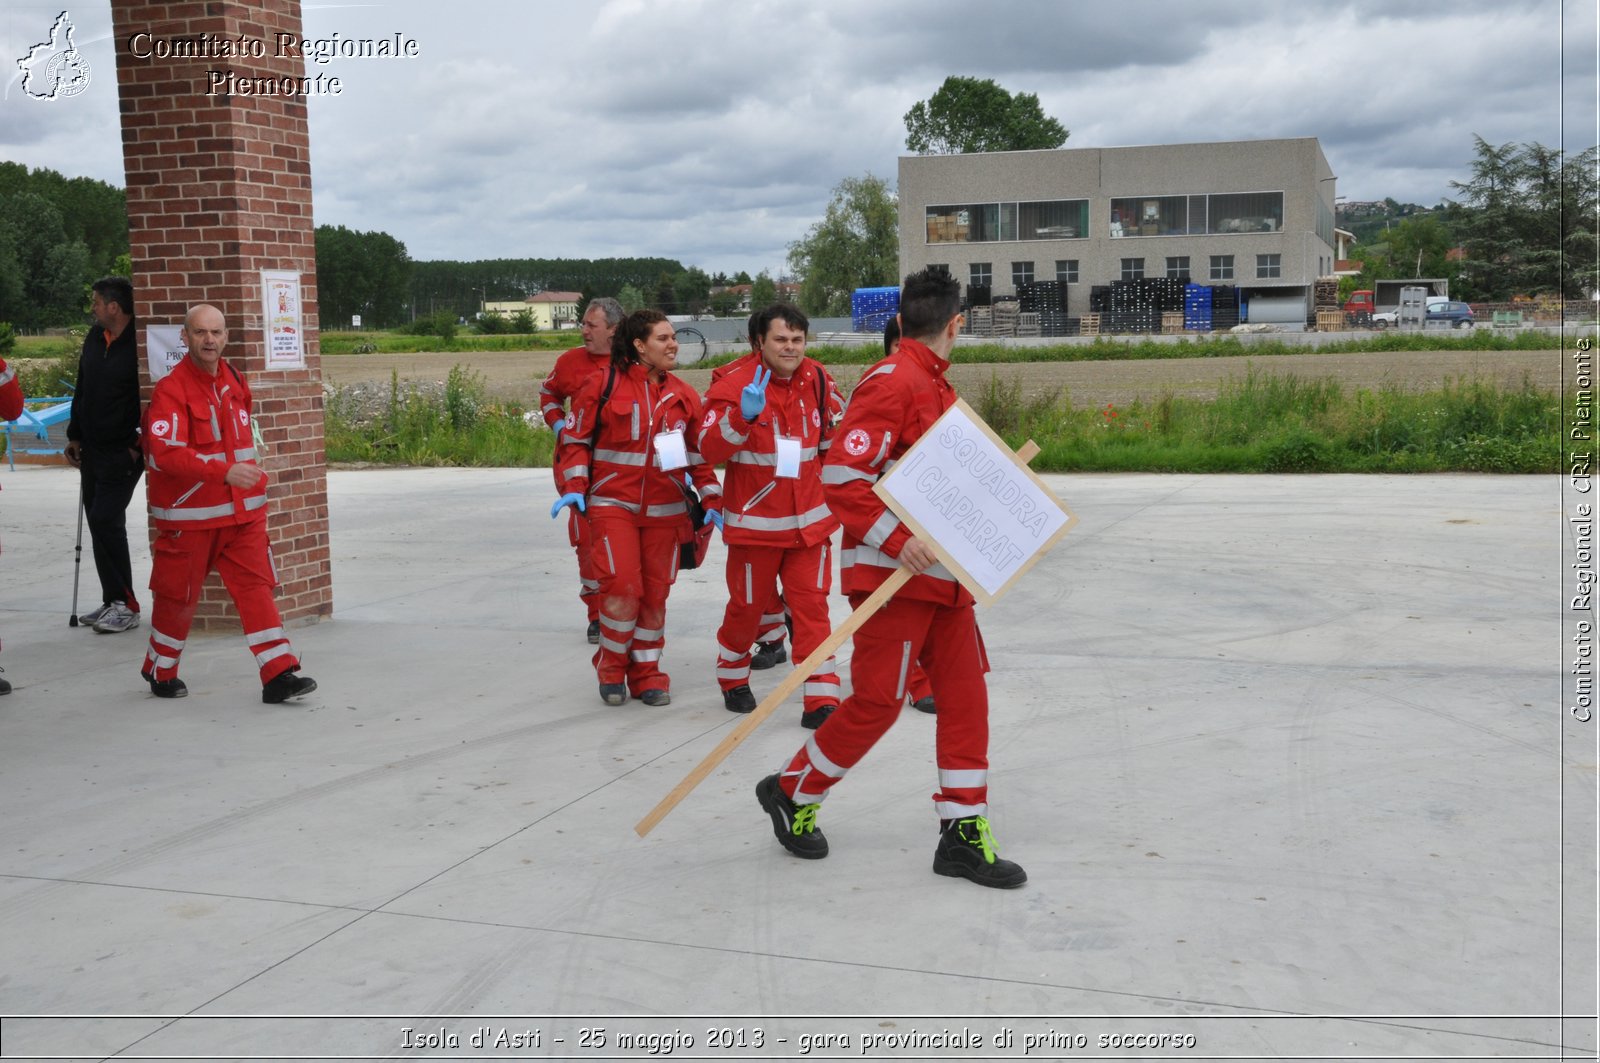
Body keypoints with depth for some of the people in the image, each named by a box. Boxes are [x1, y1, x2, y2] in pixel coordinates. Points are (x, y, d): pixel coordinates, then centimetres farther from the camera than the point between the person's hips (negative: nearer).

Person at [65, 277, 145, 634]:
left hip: (122, 455, -8)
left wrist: (137, 447, -15)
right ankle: (112, 601, 19)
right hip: (91, 450, 8)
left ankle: (126, 606, -4)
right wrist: (75, 436, 15)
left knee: (106, 521, -12)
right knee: (99, 523, 10)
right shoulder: (94, 339, 9)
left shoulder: (140, 344, -15)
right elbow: (82, 391, 18)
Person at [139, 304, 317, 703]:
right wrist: (224, 472, -33)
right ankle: (160, 671, 28)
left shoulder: (234, 383, 10)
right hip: (188, 516, -5)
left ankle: (279, 674, -5)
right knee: (179, 595, 7)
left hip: (241, 512, 5)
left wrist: (253, 482, 19)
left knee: (256, 586, -3)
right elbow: (165, 453, -25)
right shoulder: (170, 390, -14)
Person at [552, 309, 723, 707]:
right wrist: (574, 487, -9)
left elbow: (699, 453, 12)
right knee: (623, 587, -13)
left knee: (655, 593, 6)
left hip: (664, 510, 4)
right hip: (613, 504, -4)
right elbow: (576, 440, 1)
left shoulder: (683, 396, 6)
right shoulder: (603, 386, -5)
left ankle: (646, 674, 23)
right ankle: (611, 668, 10)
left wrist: (712, 499, 5)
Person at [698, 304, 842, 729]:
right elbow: (709, 449, -22)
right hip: (754, 521, -3)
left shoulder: (818, 380, 1)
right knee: (748, 606, 10)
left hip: (809, 520, 3)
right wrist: (743, 415, -36)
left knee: (812, 606, -1)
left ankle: (821, 700, 1)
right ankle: (732, 679, 35)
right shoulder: (735, 384, -13)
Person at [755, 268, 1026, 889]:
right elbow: (841, 476, -22)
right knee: (878, 700, -2)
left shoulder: (935, 386, 15)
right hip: (893, 574, -9)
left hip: (942, 572, 9)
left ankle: (964, 833, 14)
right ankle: (791, 793, 19)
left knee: (964, 692, 7)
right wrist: (894, 541, -26)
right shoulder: (891, 383, -15)